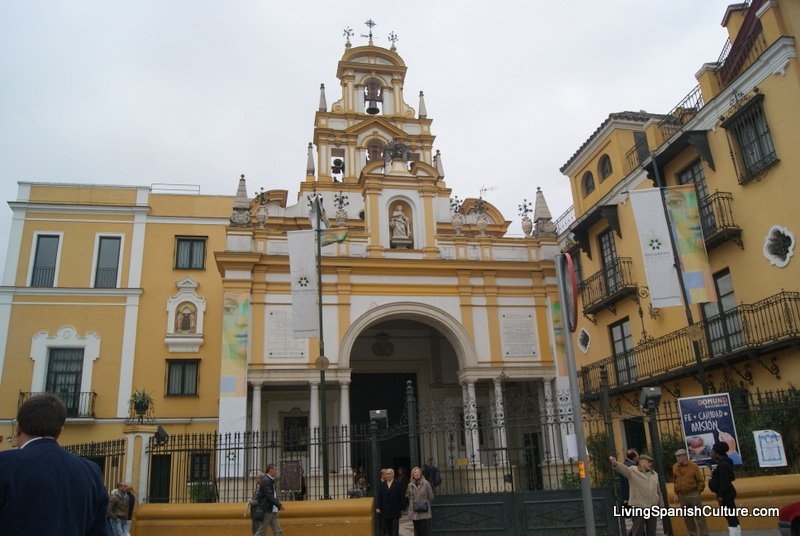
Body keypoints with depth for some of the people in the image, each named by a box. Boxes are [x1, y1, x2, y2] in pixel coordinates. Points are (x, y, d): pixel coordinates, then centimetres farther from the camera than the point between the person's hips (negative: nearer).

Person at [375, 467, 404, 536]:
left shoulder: (398, 484, 0)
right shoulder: (382, 485, 9)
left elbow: (402, 496, -1)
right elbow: (378, 497, 4)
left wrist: (401, 508, -5)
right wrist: (377, 507, -8)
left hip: (395, 512, -3)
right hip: (385, 512, 3)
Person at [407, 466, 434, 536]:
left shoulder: (426, 483, -6)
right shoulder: (410, 485, 4)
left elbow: (431, 497, 0)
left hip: (424, 512, -3)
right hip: (414, 512, 3)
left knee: (423, 530, -6)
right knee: (417, 530, 7)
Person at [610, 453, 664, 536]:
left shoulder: (654, 474, 13)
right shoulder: (632, 472, -7)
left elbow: (658, 491, 20)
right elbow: (623, 468, -28)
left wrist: (661, 506, 19)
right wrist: (615, 464, -51)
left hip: (653, 508, 5)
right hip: (638, 507, -5)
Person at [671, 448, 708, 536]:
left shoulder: (693, 466, -6)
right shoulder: (675, 467, 6)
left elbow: (701, 480, -2)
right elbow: (675, 481, 14)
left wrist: (698, 492, -4)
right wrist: (676, 493, 9)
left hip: (693, 495, -5)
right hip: (682, 496, 5)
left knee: (699, 516, -1)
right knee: (687, 517, 10)